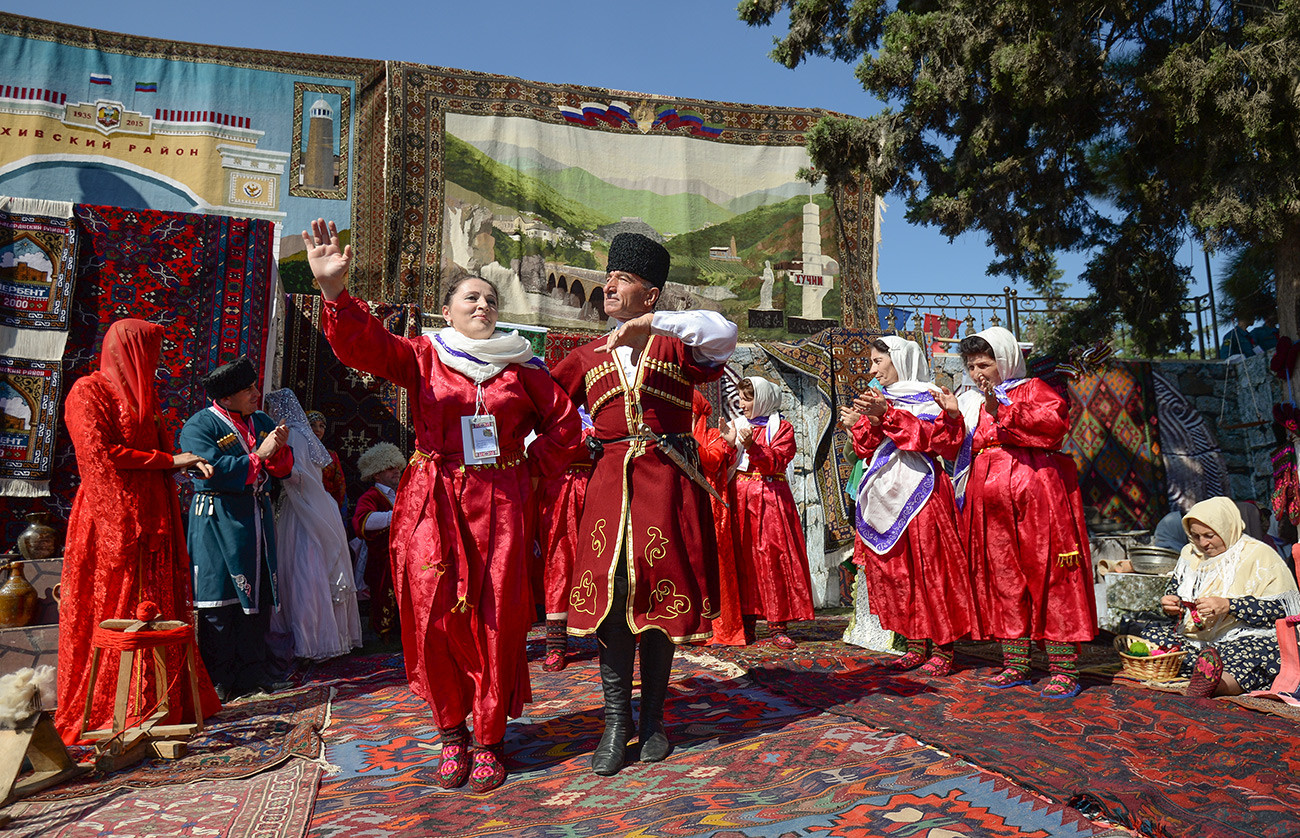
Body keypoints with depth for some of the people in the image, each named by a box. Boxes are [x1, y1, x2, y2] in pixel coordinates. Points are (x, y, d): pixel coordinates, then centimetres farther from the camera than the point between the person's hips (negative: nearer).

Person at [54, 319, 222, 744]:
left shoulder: (138, 396, 22)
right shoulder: (89, 391, -5)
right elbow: (101, 455, -14)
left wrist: (188, 464, 7)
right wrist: (169, 460, -10)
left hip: (152, 520, 8)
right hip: (114, 521, -8)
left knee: (159, 612, 6)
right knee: (117, 616, -6)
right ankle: (106, 713, 2)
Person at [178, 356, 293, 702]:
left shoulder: (261, 422, 13)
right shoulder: (199, 426, -6)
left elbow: (283, 469, 11)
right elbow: (215, 469, -20)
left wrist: (279, 449, -10)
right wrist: (258, 455, -17)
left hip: (257, 517, 6)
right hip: (217, 520, -6)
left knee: (258, 594, 8)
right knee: (218, 599, -3)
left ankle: (252, 670, 19)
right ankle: (219, 678, 6)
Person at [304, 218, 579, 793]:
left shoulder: (520, 365, 9)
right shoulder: (423, 356, 6)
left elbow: (563, 421, 15)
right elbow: (363, 345, -11)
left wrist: (533, 469, 6)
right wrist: (334, 290, -27)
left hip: (499, 503, 1)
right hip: (434, 503, 0)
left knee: (495, 619, 0)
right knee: (436, 616, -1)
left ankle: (489, 740, 15)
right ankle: (452, 733, 19)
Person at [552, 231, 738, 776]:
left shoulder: (677, 346, 9)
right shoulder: (587, 357, 19)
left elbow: (725, 333, -10)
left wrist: (651, 324, -17)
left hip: (669, 481, -1)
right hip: (611, 483, 2)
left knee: (661, 598, 2)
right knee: (611, 594, -7)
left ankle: (652, 718, 16)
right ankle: (616, 720, 5)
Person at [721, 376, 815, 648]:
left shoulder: (782, 428, 5)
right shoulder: (737, 425, 16)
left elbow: (777, 461, -11)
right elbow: (725, 466, 9)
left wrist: (752, 446, -23)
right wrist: (728, 444, -8)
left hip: (771, 498, -3)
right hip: (740, 499, 3)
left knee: (774, 557, -7)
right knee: (743, 558, 2)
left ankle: (778, 626, -1)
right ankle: (747, 623, 10)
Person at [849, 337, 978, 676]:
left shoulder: (927, 398, 0)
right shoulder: (880, 399, 18)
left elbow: (932, 436, -17)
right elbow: (862, 446, 11)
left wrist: (888, 414, -21)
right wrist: (873, 419, -8)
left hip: (920, 493, -6)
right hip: (886, 495, 7)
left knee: (930, 569, -5)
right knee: (895, 570, 6)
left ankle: (943, 648, 3)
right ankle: (917, 645, 15)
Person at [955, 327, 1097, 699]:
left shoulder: (1033, 389, 6)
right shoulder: (970, 401, 21)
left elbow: (1056, 421, -14)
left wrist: (1003, 411, -17)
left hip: (1034, 494, -5)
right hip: (989, 498, 5)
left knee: (1049, 574, -5)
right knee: (1002, 578, 6)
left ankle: (1064, 669, 1)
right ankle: (1014, 665, 14)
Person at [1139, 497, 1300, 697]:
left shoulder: (1258, 555, -2)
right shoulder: (1190, 554, 15)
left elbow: (1282, 607, -11)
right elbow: (1174, 589, 22)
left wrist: (1228, 606, -22)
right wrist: (1170, 607, -2)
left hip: (1246, 638, -6)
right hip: (1192, 639, 6)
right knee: (1151, 634, -18)